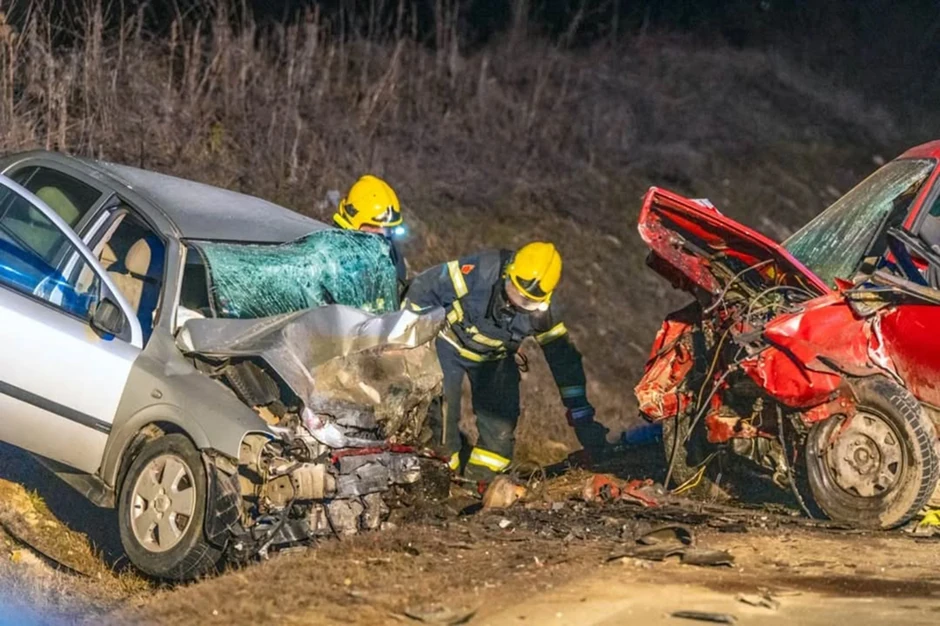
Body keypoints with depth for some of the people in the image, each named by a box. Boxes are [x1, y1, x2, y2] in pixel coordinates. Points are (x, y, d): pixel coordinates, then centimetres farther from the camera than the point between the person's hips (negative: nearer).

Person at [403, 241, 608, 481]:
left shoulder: (543, 312, -23)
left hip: (495, 359, 3)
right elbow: (425, 288, -24)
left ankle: (480, 480, 15)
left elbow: (563, 358, -13)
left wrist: (583, 418, -12)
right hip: (451, 343, -3)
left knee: (502, 417, -3)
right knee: (442, 410, -12)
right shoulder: (478, 272, -36)